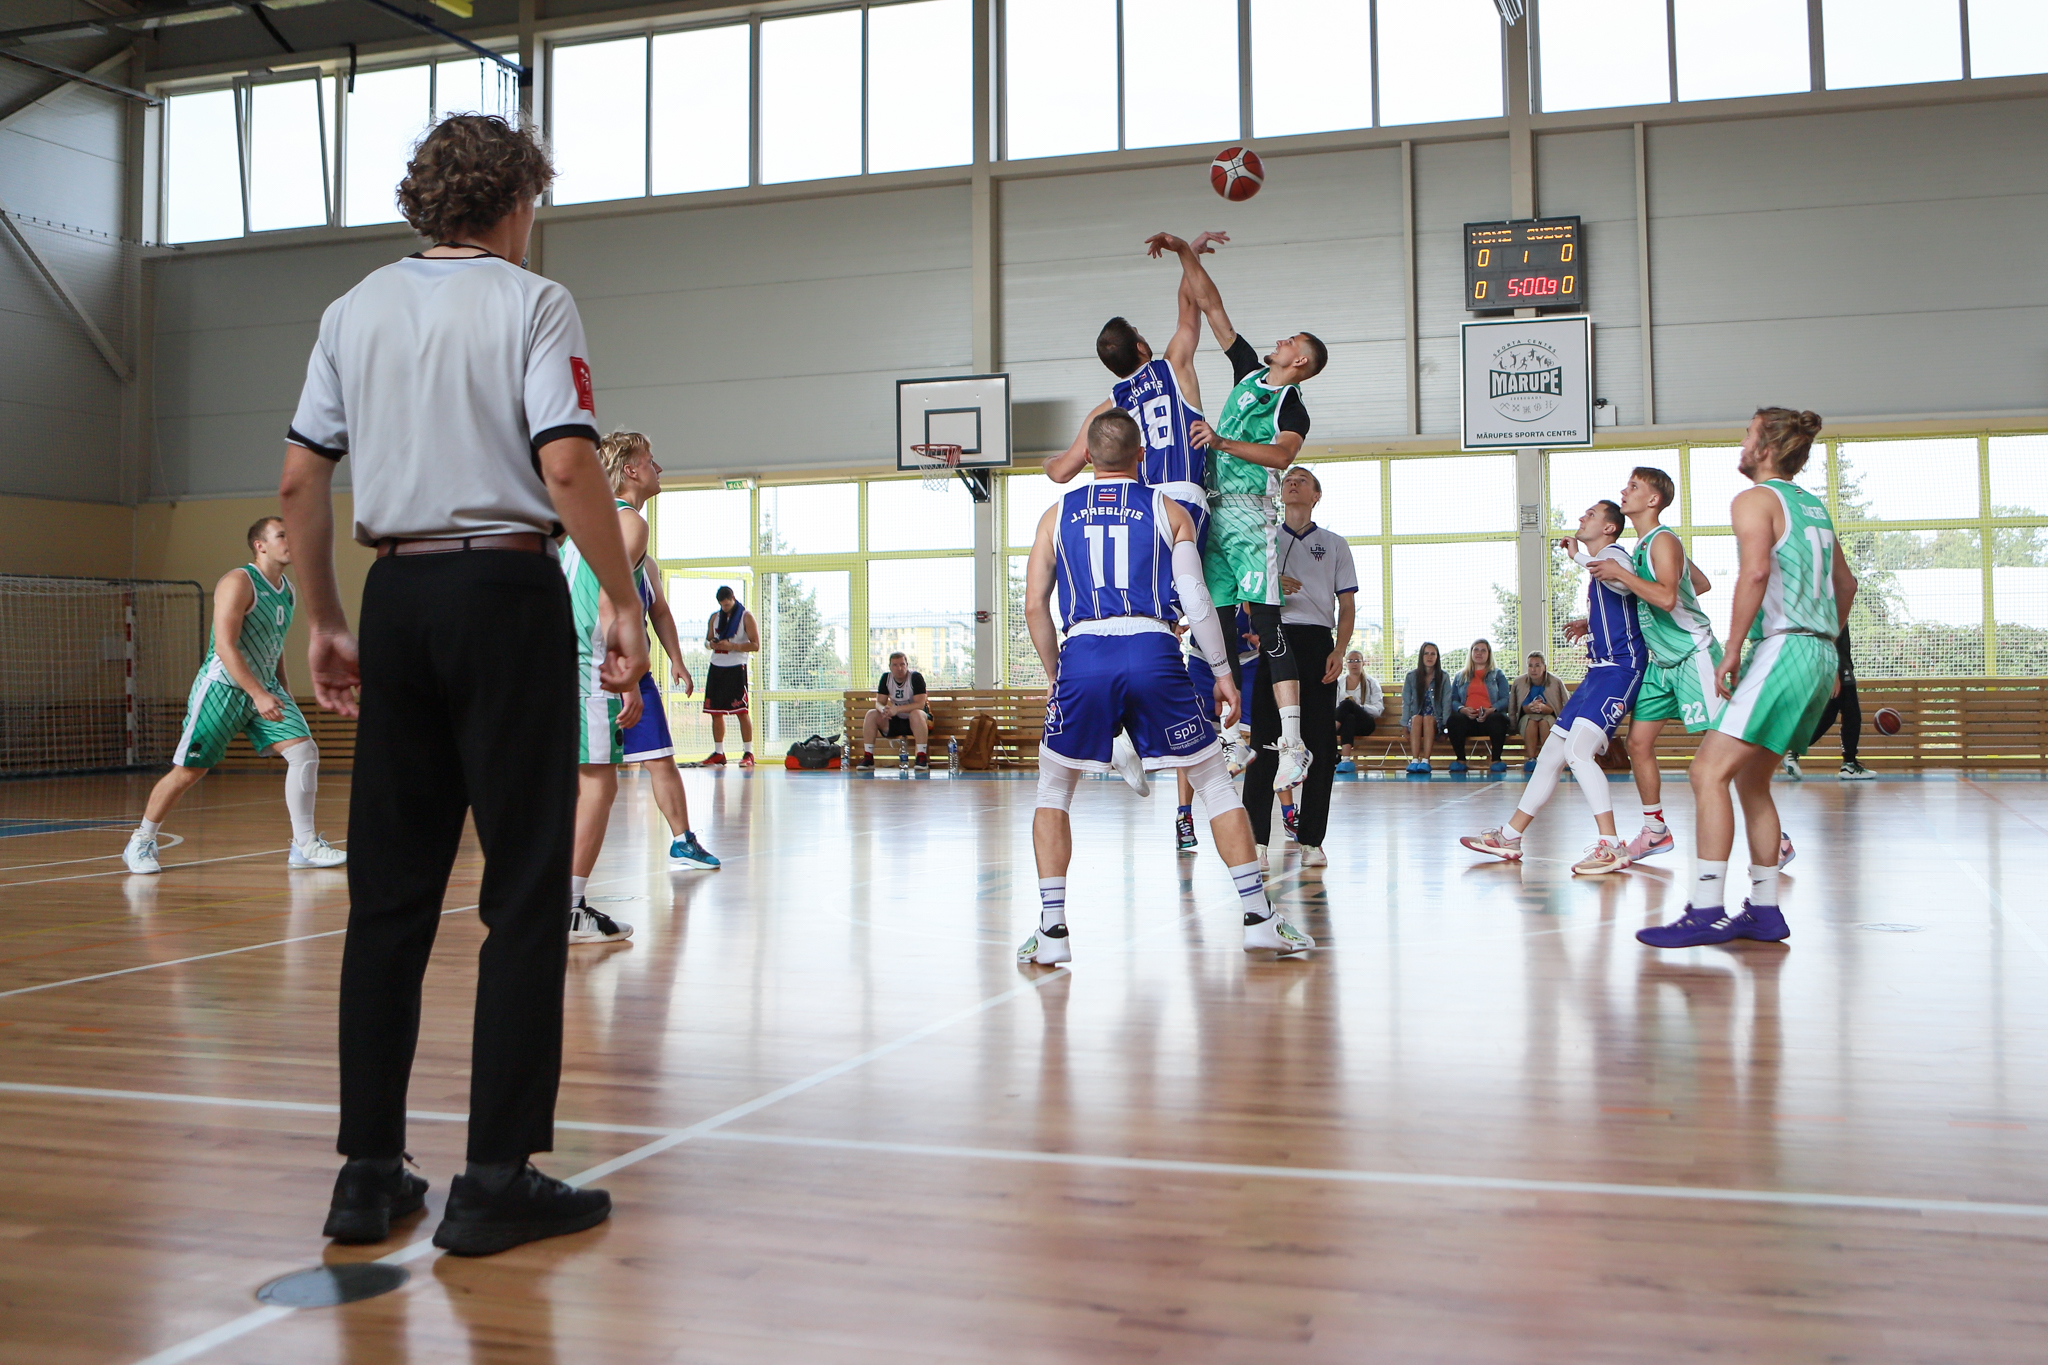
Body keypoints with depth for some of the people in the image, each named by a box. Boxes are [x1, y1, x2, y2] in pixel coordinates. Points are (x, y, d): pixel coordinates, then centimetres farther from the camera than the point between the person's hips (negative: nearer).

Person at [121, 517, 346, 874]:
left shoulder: (287, 590, 11)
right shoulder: (238, 583, -14)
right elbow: (225, 646, -22)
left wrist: (283, 694, 18)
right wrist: (259, 695, -28)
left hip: (265, 688, 7)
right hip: (222, 688, -7)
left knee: (304, 751, -9)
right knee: (188, 771, 0)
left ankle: (304, 846, -4)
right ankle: (140, 844, 19)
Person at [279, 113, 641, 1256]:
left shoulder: (357, 309, 14)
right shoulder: (531, 303, -2)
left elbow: (301, 482, 11)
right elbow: (568, 470, -15)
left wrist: (326, 624, 18)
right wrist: (626, 604, -7)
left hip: (399, 597, 6)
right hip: (507, 590, -5)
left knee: (390, 890, 9)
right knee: (524, 890, -1)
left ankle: (369, 1173, 14)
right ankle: (498, 1179, 2)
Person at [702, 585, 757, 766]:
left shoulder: (746, 616, -3)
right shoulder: (715, 617, 13)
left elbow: (755, 644, -7)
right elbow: (707, 640, 21)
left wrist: (732, 646, -19)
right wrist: (711, 644, -4)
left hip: (736, 667, -6)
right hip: (716, 666, 6)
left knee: (742, 711, -8)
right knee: (715, 712, 6)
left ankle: (748, 753, -5)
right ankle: (718, 753, 13)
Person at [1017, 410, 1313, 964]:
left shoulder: (1057, 514, 15)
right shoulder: (1168, 510, 11)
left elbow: (1034, 607, 11)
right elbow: (1196, 600, 3)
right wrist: (1223, 673, 10)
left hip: (1083, 654, 1)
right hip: (1152, 653, 0)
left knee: (1053, 791, 17)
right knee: (1215, 781, 13)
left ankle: (1051, 930, 10)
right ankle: (1259, 917, 11)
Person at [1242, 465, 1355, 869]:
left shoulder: (1334, 544, 17)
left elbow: (1347, 605, 11)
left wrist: (1339, 651, -4)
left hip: (1316, 642, 1)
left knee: (1320, 742, -2)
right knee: (1265, 738, -6)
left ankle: (1311, 839, 4)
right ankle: (1256, 837, -4)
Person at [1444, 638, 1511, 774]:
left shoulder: (1498, 675, 19)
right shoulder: (1461, 676, 25)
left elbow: (1505, 699, 5)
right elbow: (1453, 699, 12)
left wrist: (1491, 710, -16)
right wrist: (1463, 709, -11)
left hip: (1490, 718, -1)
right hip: (1467, 719, 1)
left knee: (1497, 719, -38)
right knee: (1453, 719, -34)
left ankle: (1497, 760, -24)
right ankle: (1460, 759, -20)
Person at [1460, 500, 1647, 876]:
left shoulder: (1611, 553, -7)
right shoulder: (1600, 564, 22)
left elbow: (1624, 581, -33)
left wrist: (1577, 554, -19)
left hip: (1619, 669, -10)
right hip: (1600, 670, 10)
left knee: (1578, 750, -24)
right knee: (1551, 754, 11)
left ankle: (1611, 846, -23)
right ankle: (1510, 837, 18)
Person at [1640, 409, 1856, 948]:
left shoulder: (1755, 499, -5)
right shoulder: (1813, 507, 22)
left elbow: (1755, 571, -22)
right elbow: (1846, 583, 30)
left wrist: (1731, 651, -20)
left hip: (1783, 648, -10)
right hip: (1820, 653, 10)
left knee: (1709, 772, -13)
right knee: (1751, 780, 16)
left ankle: (1707, 912, -18)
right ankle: (1764, 911, 18)